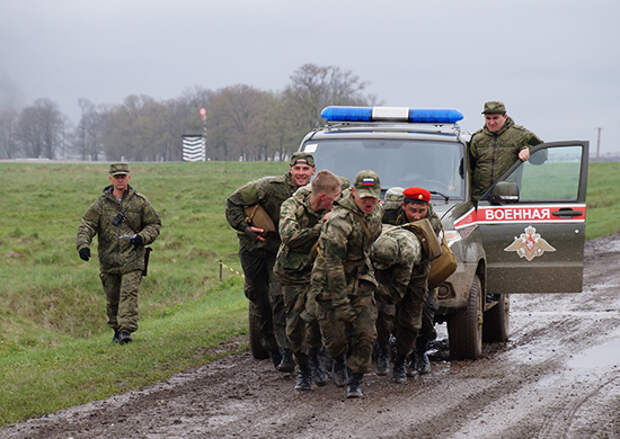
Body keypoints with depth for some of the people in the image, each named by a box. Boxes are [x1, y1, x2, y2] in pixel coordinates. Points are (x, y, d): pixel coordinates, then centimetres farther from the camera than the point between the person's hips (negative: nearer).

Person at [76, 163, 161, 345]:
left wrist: (142, 237, -10)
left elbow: (154, 224, 10)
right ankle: (116, 329, 25)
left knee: (129, 293, -15)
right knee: (112, 298, 8)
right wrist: (83, 244, -18)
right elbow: (86, 225, 0)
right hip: (108, 259, 2)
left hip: (132, 258, -2)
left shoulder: (140, 202, 4)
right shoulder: (101, 203, 4)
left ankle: (126, 330, -20)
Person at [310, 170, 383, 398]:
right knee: (335, 336, 1)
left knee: (364, 334, -5)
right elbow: (333, 264, -28)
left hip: (360, 281, 6)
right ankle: (339, 360, 34)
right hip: (330, 283, -6)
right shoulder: (340, 221, -28)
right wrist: (341, 304, -27)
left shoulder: (376, 211, -4)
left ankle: (355, 382, 6)